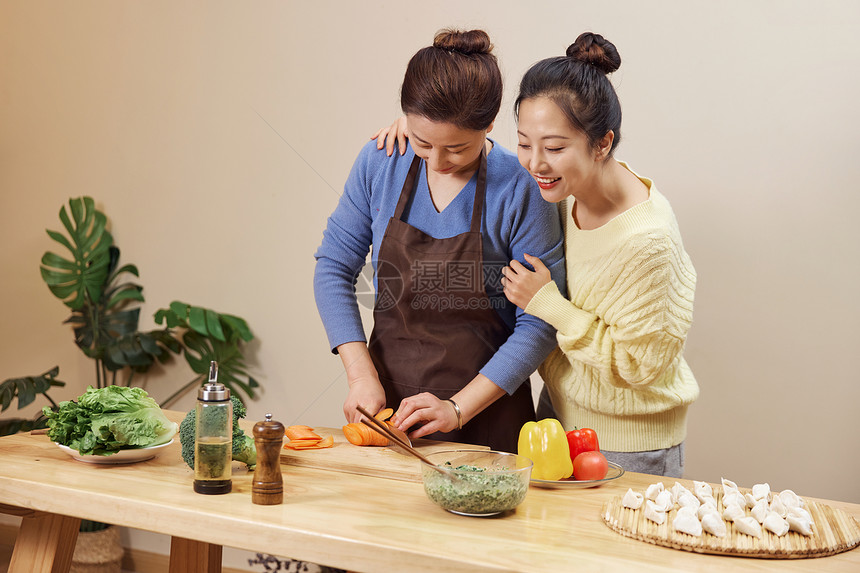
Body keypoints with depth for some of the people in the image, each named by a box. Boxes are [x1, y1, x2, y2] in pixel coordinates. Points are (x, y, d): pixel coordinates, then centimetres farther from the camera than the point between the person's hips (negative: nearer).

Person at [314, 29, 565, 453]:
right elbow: (334, 268, 0)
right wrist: (361, 374, -10)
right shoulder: (379, 163, -6)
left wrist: (458, 409, -18)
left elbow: (540, 324, -14)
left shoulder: (520, 191, -16)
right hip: (388, 397, 3)